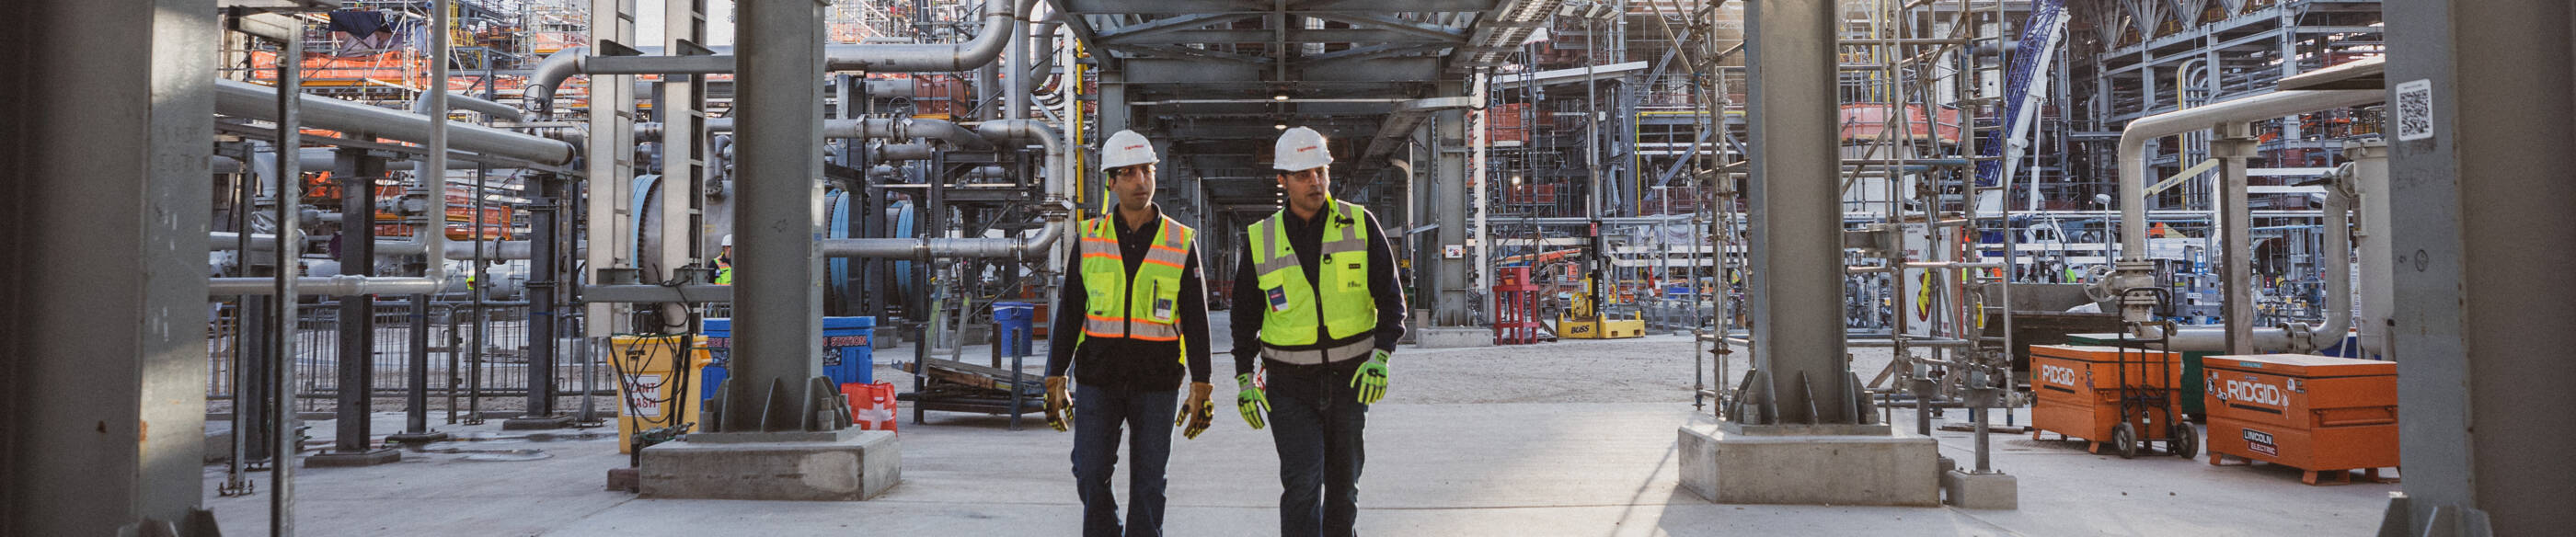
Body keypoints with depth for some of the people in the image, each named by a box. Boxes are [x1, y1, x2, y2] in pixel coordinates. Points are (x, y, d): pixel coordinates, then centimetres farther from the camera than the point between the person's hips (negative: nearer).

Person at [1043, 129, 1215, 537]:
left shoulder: (1181, 243, 0)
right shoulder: (1089, 239, 3)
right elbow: (1069, 314, 6)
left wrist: (1200, 387, -4)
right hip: (1097, 380, 1)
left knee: (1148, 484, 4)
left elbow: (1196, 320, 1)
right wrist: (1055, 379, 2)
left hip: (1157, 382, -1)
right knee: (1091, 476, -1)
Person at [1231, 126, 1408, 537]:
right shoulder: (1260, 240, 0)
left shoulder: (1360, 225, -2)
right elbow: (1245, 313, 9)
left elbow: (1390, 297, -1)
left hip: (1349, 380, 1)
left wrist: (1381, 358, -15)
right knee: (1302, 483, -12)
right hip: (1290, 384, -1)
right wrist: (1244, 380, 4)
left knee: (1343, 481, 12)